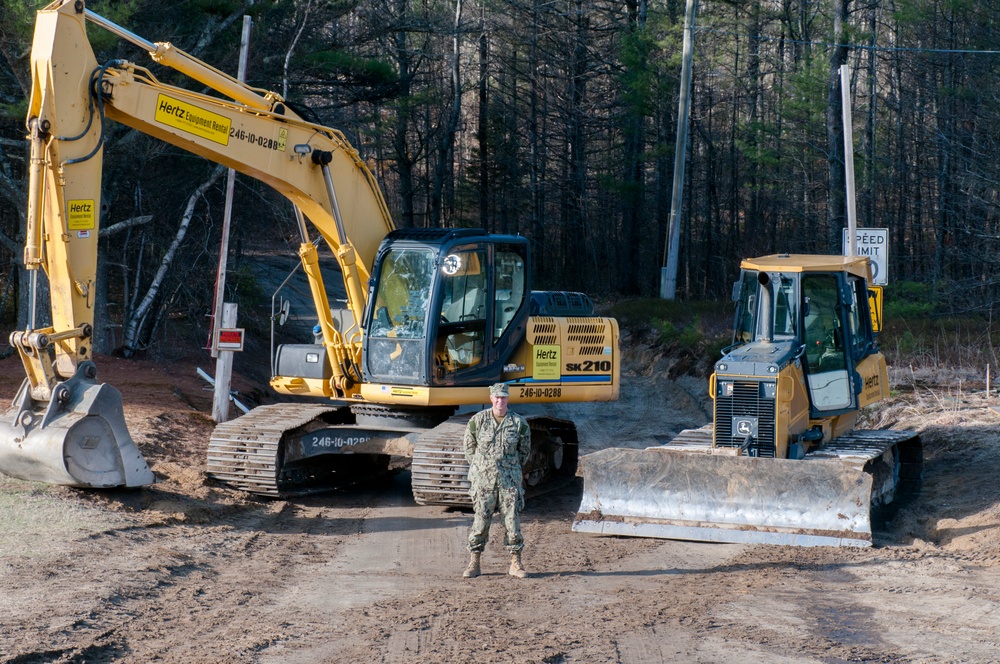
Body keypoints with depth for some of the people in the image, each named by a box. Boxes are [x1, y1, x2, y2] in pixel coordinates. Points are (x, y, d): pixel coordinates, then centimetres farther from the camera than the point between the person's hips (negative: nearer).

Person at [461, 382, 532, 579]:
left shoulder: (519, 423, -1)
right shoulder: (478, 420, -1)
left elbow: (525, 450, 14)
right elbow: (469, 447, 12)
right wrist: (477, 467, 10)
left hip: (509, 481, 0)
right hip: (483, 480, 0)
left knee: (512, 520, 1)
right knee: (480, 521, 1)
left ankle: (515, 564, 10)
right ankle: (474, 564, 8)